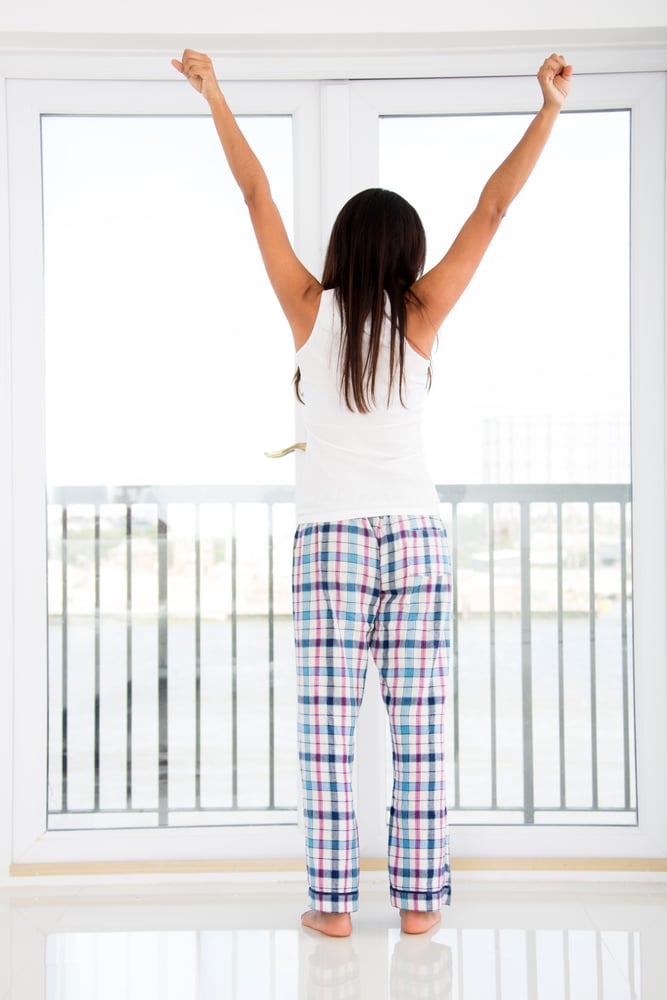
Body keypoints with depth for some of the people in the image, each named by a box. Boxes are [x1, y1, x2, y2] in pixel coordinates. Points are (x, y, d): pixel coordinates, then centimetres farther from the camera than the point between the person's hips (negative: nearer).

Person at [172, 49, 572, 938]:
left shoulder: (311, 311, 0)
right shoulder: (419, 316, 1)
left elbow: (257, 196, 6)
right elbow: (493, 207, 2)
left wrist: (215, 97, 14)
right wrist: (550, 108, 7)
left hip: (330, 539, -1)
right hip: (415, 535, 1)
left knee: (328, 729, 2)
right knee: (418, 728, 3)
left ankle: (334, 901, 5)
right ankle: (419, 898, 8)